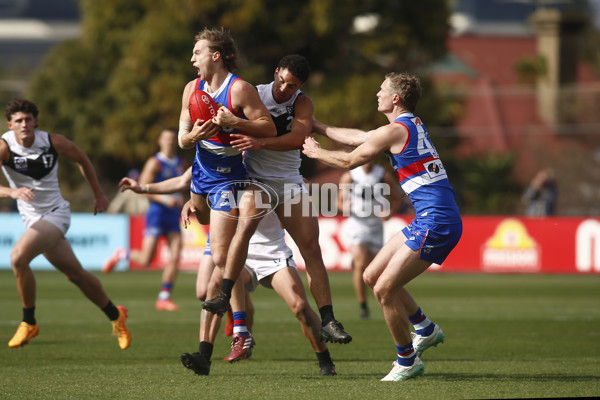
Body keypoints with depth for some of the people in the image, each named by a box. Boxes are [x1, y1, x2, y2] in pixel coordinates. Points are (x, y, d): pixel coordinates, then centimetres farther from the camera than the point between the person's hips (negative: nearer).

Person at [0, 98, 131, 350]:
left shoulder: (53, 142, -10)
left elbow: (81, 159, 11)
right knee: (76, 274, 11)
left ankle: (29, 323, -11)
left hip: (55, 213, -3)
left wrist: (99, 194, 16)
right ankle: (115, 315, 35)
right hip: (32, 219, 3)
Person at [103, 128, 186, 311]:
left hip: (173, 214, 6)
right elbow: (142, 188, -10)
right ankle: (121, 254, 21)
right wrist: (163, 199, -21)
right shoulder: (155, 163, -6)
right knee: (146, 260, -10)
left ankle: (164, 298, -1)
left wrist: (180, 198, 10)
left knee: (175, 257, -7)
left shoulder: (180, 164, 14)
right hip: (157, 212, -6)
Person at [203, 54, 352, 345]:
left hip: (290, 182, 3)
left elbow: (298, 137, -19)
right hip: (256, 179, -2)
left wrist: (261, 142, -34)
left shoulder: (302, 103, 0)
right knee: (246, 223, -33)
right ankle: (224, 295, -34)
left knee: (312, 250, -4)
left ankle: (327, 322, -3)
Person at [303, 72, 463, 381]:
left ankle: (407, 361, 3)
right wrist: (319, 128, 36)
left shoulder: (396, 130, -12)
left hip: (436, 224, -10)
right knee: (372, 276, 14)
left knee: (384, 289, -9)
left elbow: (349, 160, -3)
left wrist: (316, 152, 14)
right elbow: (359, 137, 29)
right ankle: (425, 329, 24)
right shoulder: (411, 124, 17)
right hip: (429, 220, 10)